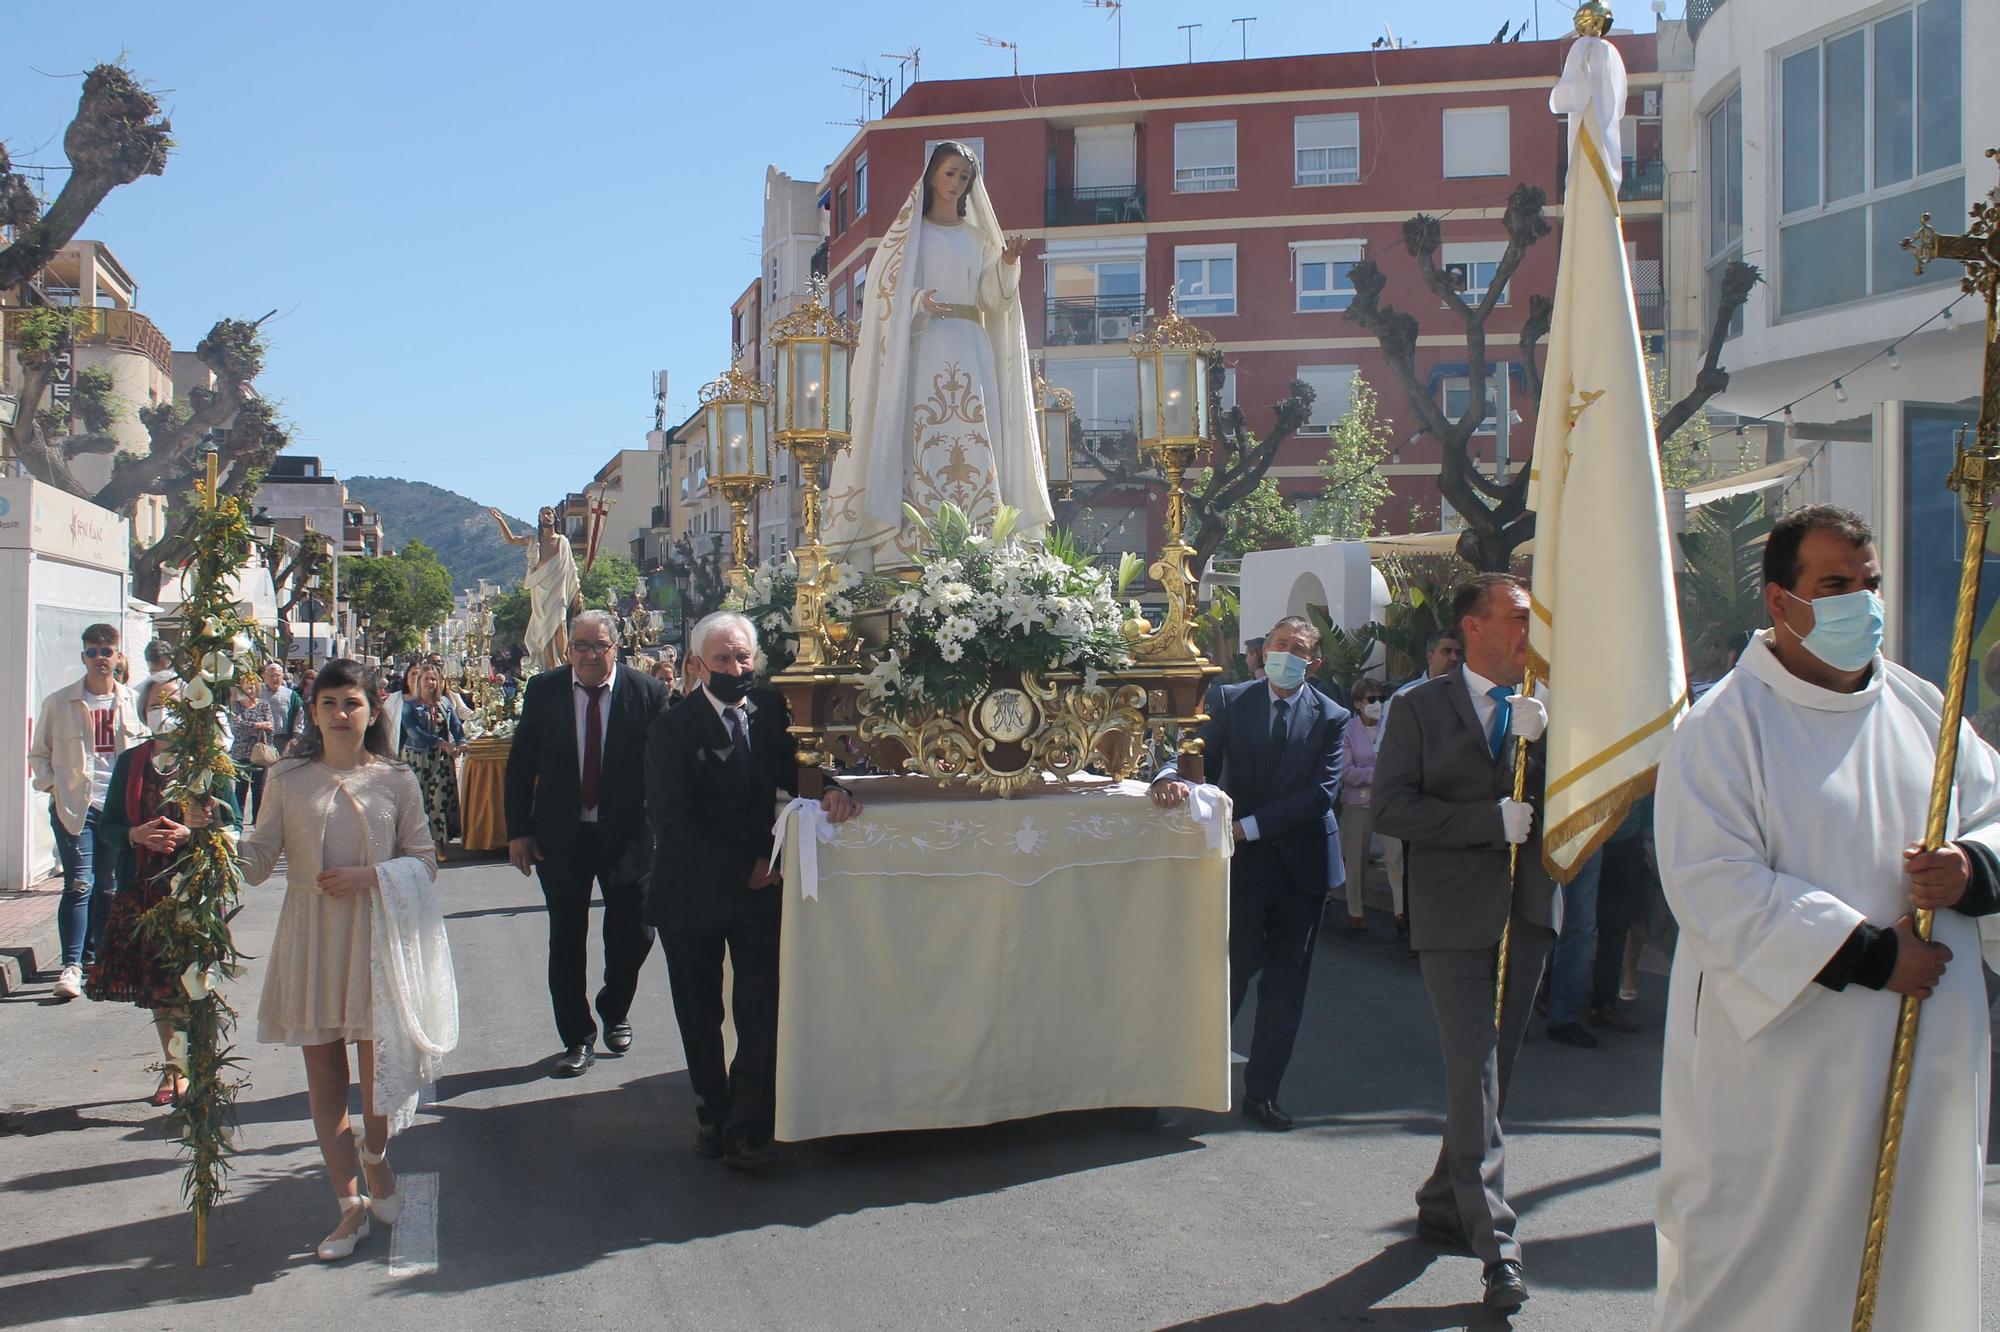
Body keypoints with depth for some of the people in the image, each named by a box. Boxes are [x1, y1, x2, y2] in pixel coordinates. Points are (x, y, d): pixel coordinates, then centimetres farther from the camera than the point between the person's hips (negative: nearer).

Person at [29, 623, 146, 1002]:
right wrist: (50, 784, -4)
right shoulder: (59, 703, 2)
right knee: (79, 884, -11)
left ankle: (93, 958, 23)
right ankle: (71, 966, -11)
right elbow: (39, 753, 10)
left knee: (108, 887, 9)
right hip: (74, 804, -2)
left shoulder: (132, 702, 6)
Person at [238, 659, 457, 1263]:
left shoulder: (396, 780, 2)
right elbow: (257, 859, 1)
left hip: (377, 938, -1)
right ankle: (351, 1203, 16)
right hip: (311, 939, 1)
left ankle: (375, 1155, 33)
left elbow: (424, 860, 2)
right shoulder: (286, 779, 4)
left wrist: (369, 876, -13)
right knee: (323, 1072, 4)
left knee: (380, 1063, -1)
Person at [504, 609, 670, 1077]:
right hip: (560, 835, 1)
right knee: (566, 938, 8)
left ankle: (615, 1011, 35)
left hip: (627, 833, -1)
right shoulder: (543, 690, -1)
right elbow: (520, 764, 2)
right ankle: (577, 1038, 22)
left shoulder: (647, 692, -6)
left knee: (633, 933, 7)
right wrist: (518, 831, -3)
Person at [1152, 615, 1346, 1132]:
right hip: (1242, 861, -2)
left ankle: (1262, 1091, 19)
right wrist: (1170, 777, -35)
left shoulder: (1330, 718, 1)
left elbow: (1322, 792, -9)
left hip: (1302, 862, 2)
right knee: (1231, 974, -2)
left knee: (1285, 987, 8)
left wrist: (1250, 826, -17)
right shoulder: (1228, 700, 2)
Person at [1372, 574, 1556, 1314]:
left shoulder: (1545, 711, 8)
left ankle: (1443, 1206, 29)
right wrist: (1492, 819, -18)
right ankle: (1496, 1245, -4)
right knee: (1475, 1080, -8)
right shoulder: (1421, 708, -2)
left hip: (1526, 915, 5)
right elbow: (1391, 808, -11)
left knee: (1491, 1075, 13)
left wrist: (1539, 737, -16)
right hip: (1457, 919, -5)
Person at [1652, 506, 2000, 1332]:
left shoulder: (1922, 707, 8)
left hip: (1925, 1058, 6)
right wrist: (1870, 953, -19)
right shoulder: (1723, 727, -9)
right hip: (1779, 1064, -5)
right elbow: (1714, 885, -18)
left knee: (1907, 1256, 14)